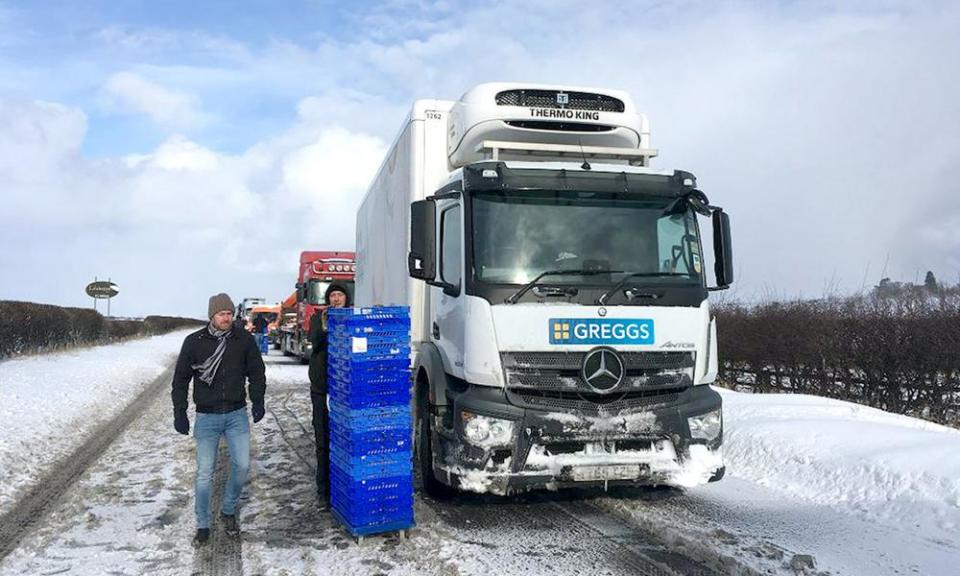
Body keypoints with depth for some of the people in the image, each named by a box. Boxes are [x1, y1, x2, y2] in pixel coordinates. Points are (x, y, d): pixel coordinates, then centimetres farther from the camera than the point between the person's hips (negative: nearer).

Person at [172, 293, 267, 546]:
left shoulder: (244, 339, -2)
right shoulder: (194, 342, -4)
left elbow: (256, 372, 8)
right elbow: (181, 378, 3)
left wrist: (258, 401, -1)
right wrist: (179, 412, -3)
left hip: (237, 414, 1)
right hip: (206, 417, -1)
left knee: (242, 465, -1)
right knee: (205, 473, 1)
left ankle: (228, 511, 23)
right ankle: (203, 525, 16)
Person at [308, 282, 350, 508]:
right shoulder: (319, 317, 5)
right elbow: (314, 340, -13)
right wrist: (323, 327, -33)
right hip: (322, 388, -1)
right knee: (324, 440, 1)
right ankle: (324, 489, 8)